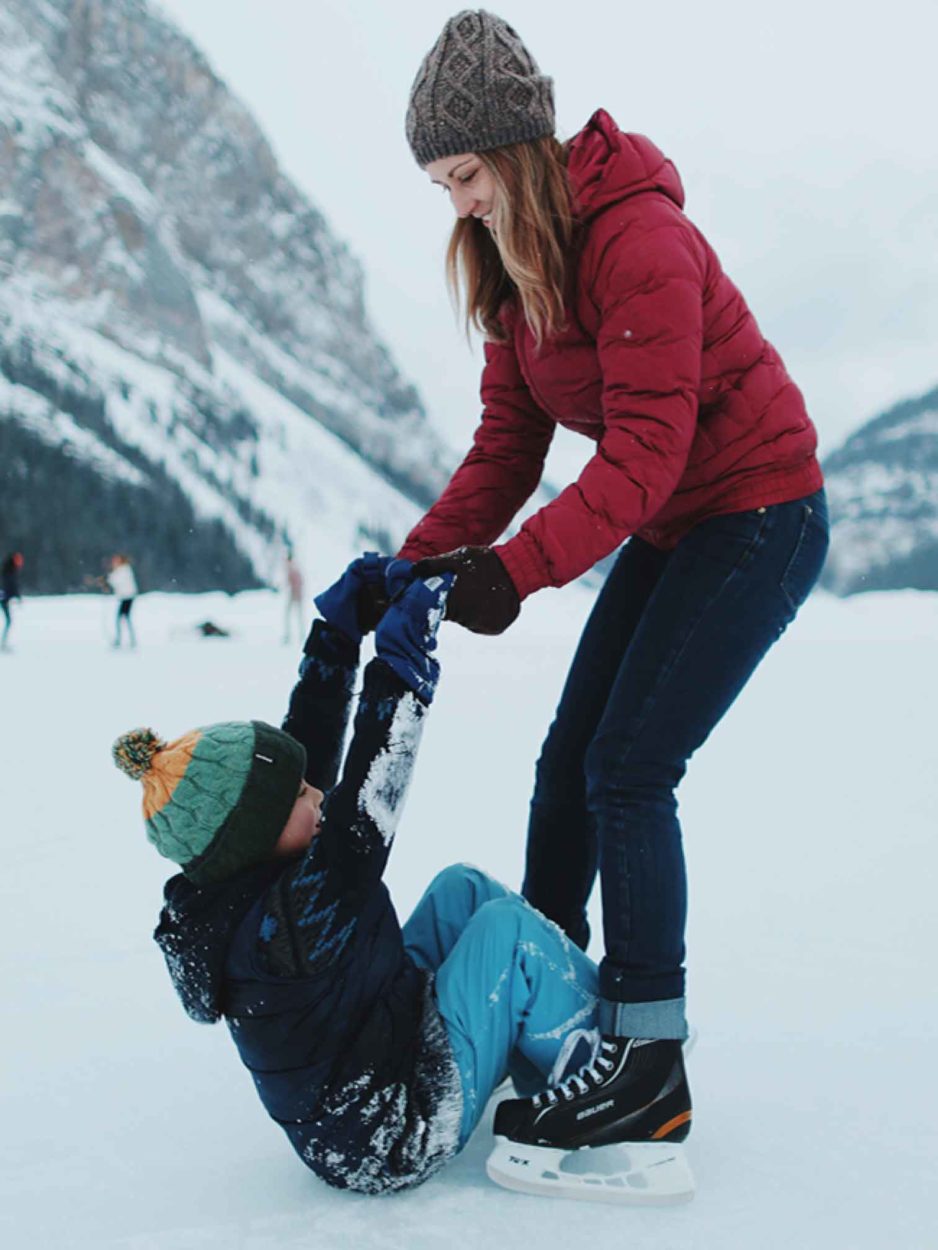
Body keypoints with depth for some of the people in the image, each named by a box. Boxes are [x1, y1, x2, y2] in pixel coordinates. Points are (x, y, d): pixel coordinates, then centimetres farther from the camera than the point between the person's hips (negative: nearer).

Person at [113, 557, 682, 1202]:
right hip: (392, 1141, -10)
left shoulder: (227, 889, -6)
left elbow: (310, 747, -1)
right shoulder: (280, 919, -33)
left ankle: (610, 1012, 19)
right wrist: (404, 654, -33)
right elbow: (365, 803, -36)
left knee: (461, 889, 9)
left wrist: (337, 629, -4)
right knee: (505, 930, -14)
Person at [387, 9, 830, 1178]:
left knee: (628, 770, -12)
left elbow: (646, 451, -30)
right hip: (668, 527, 9)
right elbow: (507, 443, 1)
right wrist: (421, 558, -12)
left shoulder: (637, 239, -24)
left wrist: (516, 567, -36)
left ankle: (648, 1042, 2)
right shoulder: (512, 269, 3)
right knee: (566, 761, 6)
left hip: (758, 516, -9)